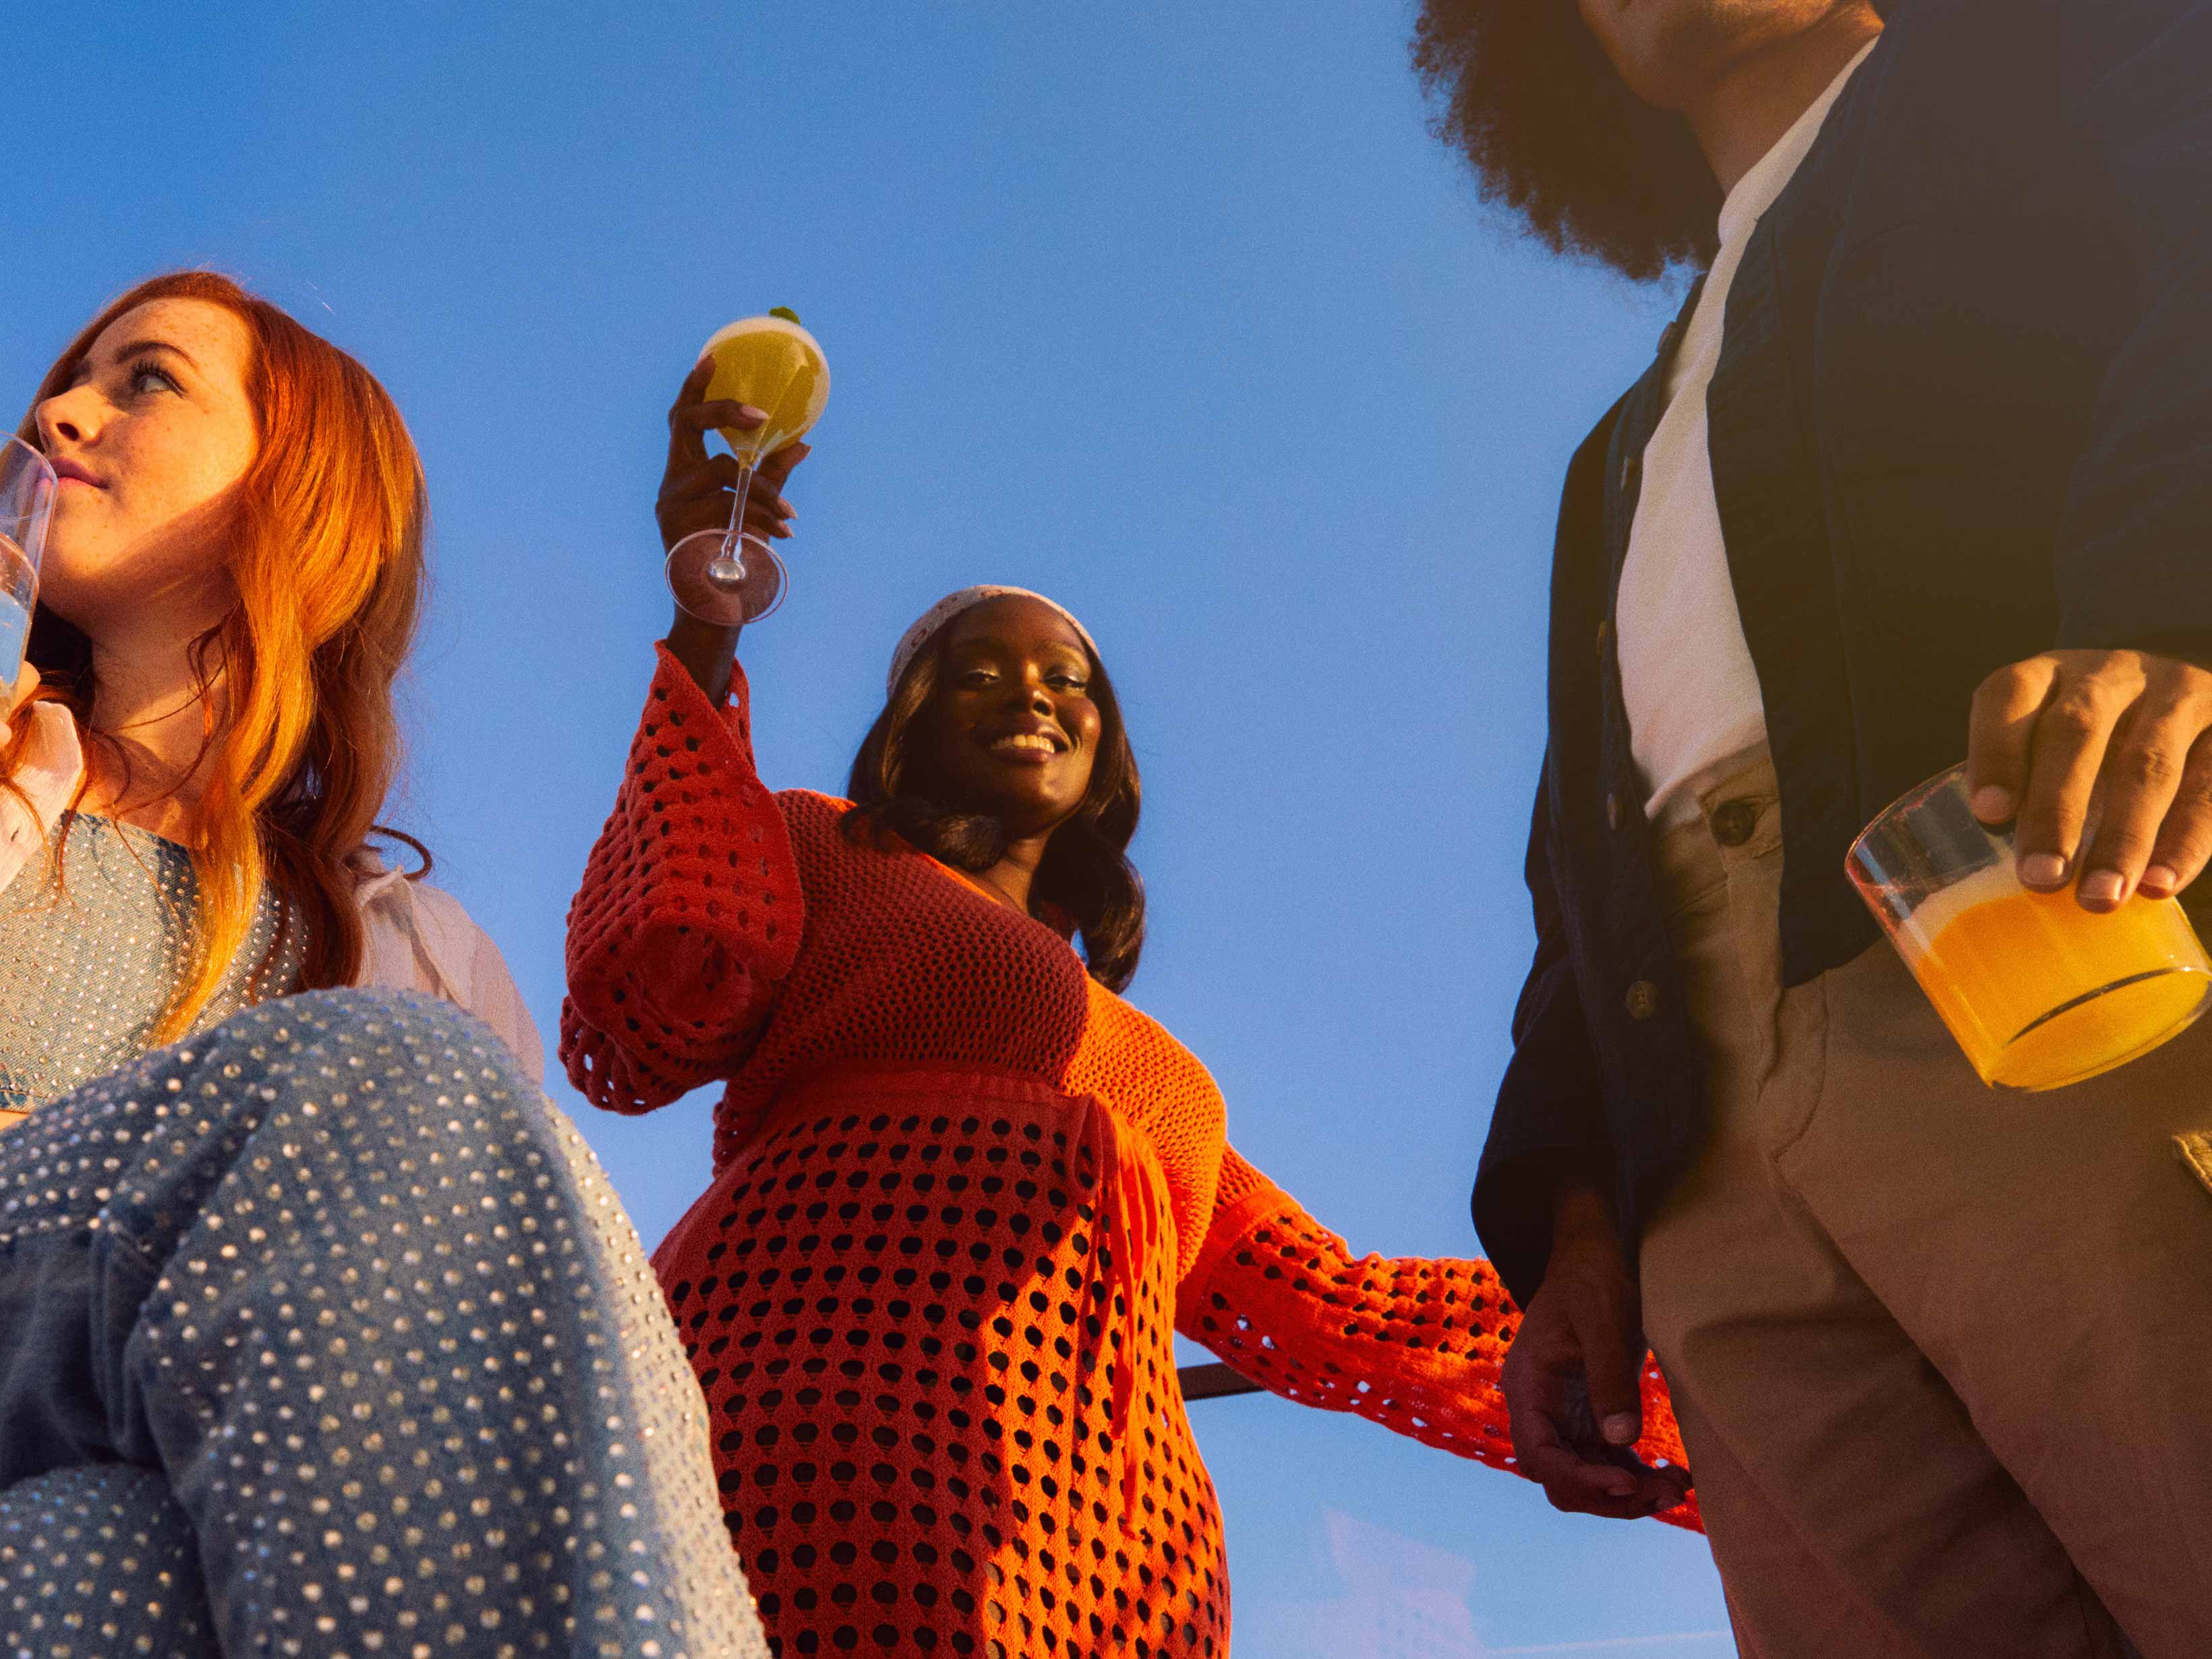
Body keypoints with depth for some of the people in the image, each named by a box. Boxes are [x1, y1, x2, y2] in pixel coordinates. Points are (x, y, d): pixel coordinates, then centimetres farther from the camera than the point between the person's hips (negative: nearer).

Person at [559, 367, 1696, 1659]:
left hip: (1112, 1547, 5)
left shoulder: (1145, 1070, 34)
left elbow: (1334, 1313, 27)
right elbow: (637, 1037, 1)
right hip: (838, 1450, -5)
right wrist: (706, 643, -2)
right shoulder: (818, 854, 22)